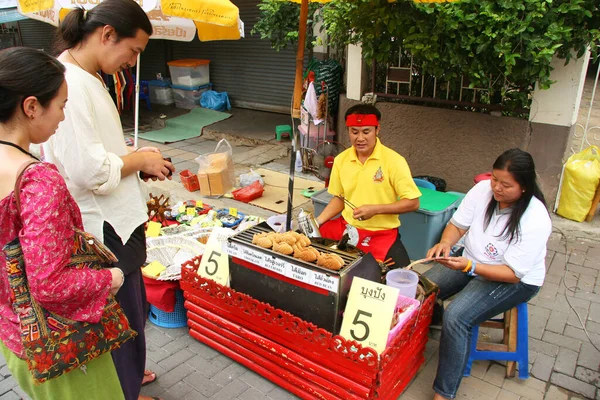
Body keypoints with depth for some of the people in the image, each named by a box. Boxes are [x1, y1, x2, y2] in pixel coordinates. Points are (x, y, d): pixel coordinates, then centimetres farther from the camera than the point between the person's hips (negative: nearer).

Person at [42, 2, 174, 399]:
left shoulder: (87, 78, 8)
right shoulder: (69, 84, -24)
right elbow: (90, 171, -28)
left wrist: (134, 155, 4)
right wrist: (140, 160, -13)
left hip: (112, 220, 10)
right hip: (99, 229, -10)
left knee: (131, 305, 26)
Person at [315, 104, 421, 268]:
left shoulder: (393, 160, -13)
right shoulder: (341, 160, 2)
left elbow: (412, 202, -11)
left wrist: (375, 209, -20)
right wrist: (317, 221, 1)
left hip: (382, 233, -4)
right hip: (346, 227, 5)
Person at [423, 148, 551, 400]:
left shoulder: (535, 220, -26)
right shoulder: (483, 189, -13)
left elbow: (513, 273, -24)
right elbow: (457, 225, -3)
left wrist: (468, 267, -36)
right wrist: (445, 243, -25)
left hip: (516, 281, -6)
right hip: (470, 262, 6)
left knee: (455, 317, -27)